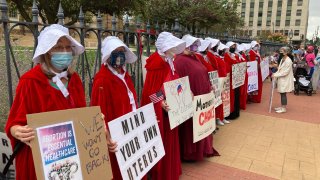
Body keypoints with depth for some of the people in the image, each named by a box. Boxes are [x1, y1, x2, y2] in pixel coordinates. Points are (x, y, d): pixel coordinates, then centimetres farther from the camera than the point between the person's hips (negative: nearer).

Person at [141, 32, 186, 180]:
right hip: (161, 112, -9)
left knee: (171, 142, 21)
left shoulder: (171, 63, 8)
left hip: (172, 110, 9)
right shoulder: (157, 65, -19)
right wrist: (161, 103, -34)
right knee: (162, 144, 5)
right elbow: (151, 92, -22)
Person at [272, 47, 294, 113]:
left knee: (283, 94, -3)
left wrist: (276, 75, -19)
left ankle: (284, 108, 6)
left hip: (285, 80, -8)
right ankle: (282, 106, 24)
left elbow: (285, 72, -20)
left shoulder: (288, 61, -17)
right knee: (282, 93, 13)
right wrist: (275, 74, -2)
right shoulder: (282, 59, 10)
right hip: (281, 79, 8)